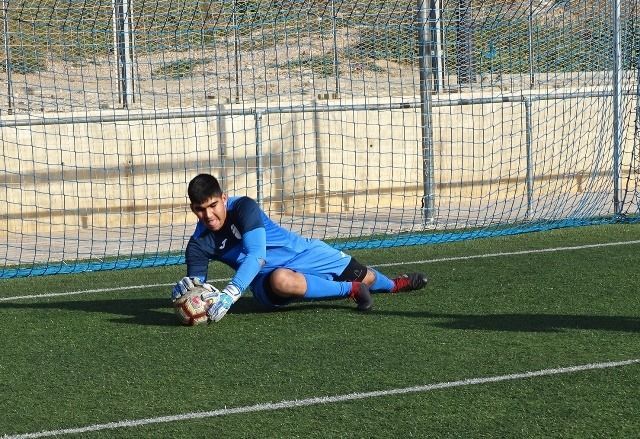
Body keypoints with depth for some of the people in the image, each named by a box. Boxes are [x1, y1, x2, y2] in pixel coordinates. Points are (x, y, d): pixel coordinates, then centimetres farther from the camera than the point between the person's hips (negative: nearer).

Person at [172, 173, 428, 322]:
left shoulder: (243, 207, -25)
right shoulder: (199, 245, -13)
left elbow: (256, 255, -35)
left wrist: (230, 294, -48)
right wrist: (186, 290, -40)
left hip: (304, 254, 0)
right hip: (264, 280, 0)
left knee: (362, 276, 11)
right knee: (280, 280, -39)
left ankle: (393, 284, 54)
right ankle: (351, 291, -16)